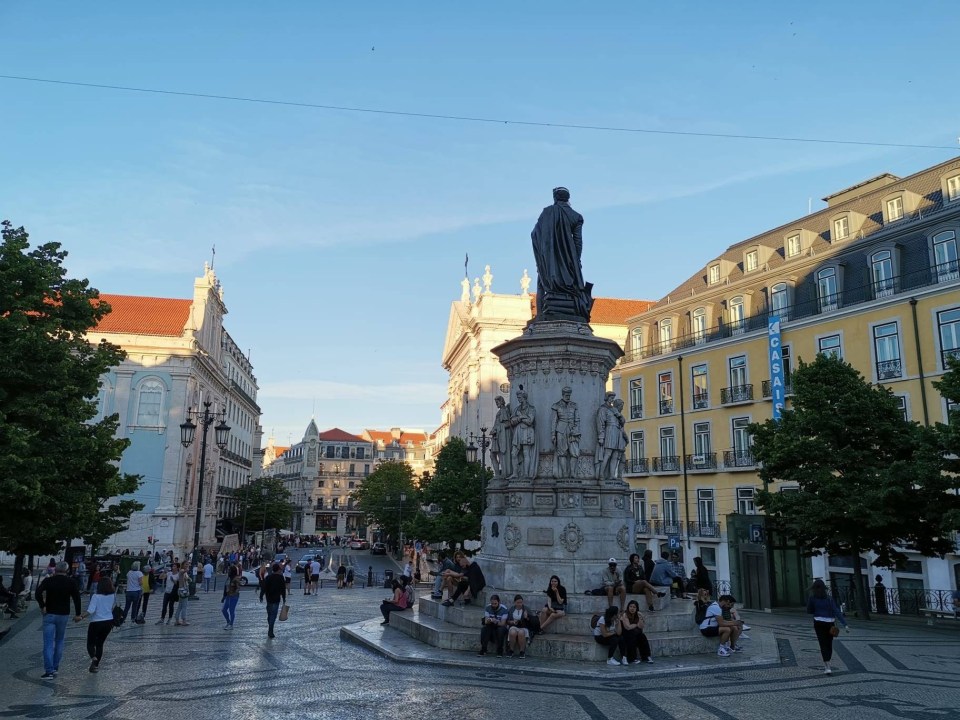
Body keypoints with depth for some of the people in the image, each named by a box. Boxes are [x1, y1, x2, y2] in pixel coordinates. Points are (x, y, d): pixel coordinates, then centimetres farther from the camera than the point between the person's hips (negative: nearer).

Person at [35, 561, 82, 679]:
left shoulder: (48, 580, -2)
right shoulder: (71, 583, 0)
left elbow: (38, 593, -17)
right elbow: (77, 598, -5)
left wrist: (42, 607, -8)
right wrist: (77, 614, 2)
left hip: (49, 614, -1)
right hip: (64, 615, 2)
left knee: (48, 644, -1)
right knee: (59, 641, 18)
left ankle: (49, 671, -7)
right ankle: (55, 667, 20)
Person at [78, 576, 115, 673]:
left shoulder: (96, 596, -15)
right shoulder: (113, 596, -2)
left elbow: (91, 610, -24)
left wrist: (81, 617, -26)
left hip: (96, 623, -4)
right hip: (109, 622, 4)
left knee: (90, 643, 9)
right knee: (100, 644, 18)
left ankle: (93, 658, -19)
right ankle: (96, 665, 17)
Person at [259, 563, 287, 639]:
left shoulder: (268, 577, 0)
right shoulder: (280, 577, -6)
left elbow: (263, 588, -3)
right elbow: (283, 589, -3)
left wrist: (261, 596, 5)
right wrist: (284, 598, 6)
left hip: (269, 599, 3)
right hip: (276, 599, -3)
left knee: (269, 615, 18)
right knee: (273, 615, -2)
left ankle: (270, 631, 29)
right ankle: (270, 632, -10)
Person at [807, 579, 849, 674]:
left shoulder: (812, 598, -5)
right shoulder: (829, 598, -1)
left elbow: (809, 611, 4)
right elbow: (837, 612, -10)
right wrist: (845, 624, -14)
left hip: (819, 623, -2)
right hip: (830, 623, 2)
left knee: (823, 645, -1)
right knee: (829, 644, 16)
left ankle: (827, 667, -13)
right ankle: (827, 665, 29)